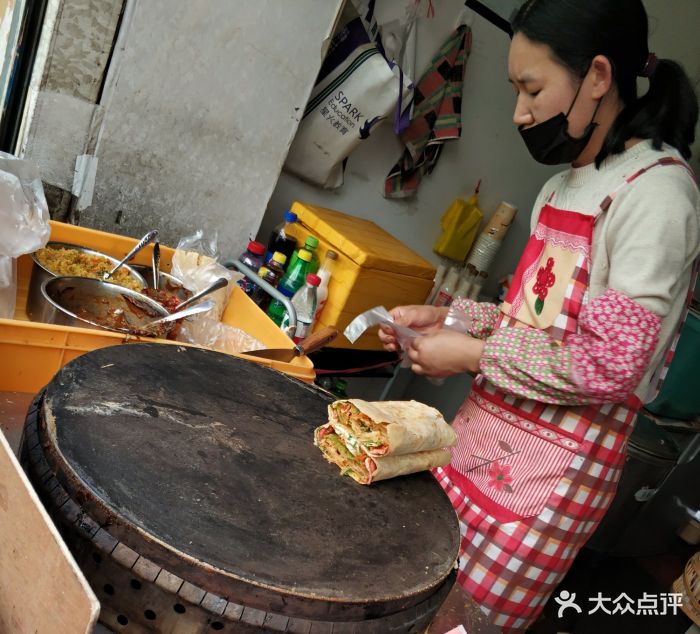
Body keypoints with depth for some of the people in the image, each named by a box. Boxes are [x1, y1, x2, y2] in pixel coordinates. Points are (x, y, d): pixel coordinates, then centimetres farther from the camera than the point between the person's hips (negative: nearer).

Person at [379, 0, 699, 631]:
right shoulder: (566, 183, 11)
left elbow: (611, 364, -19)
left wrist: (475, 355, -13)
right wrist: (449, 319, 5)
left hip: (557, 461, -7)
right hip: (488, 426, 7)